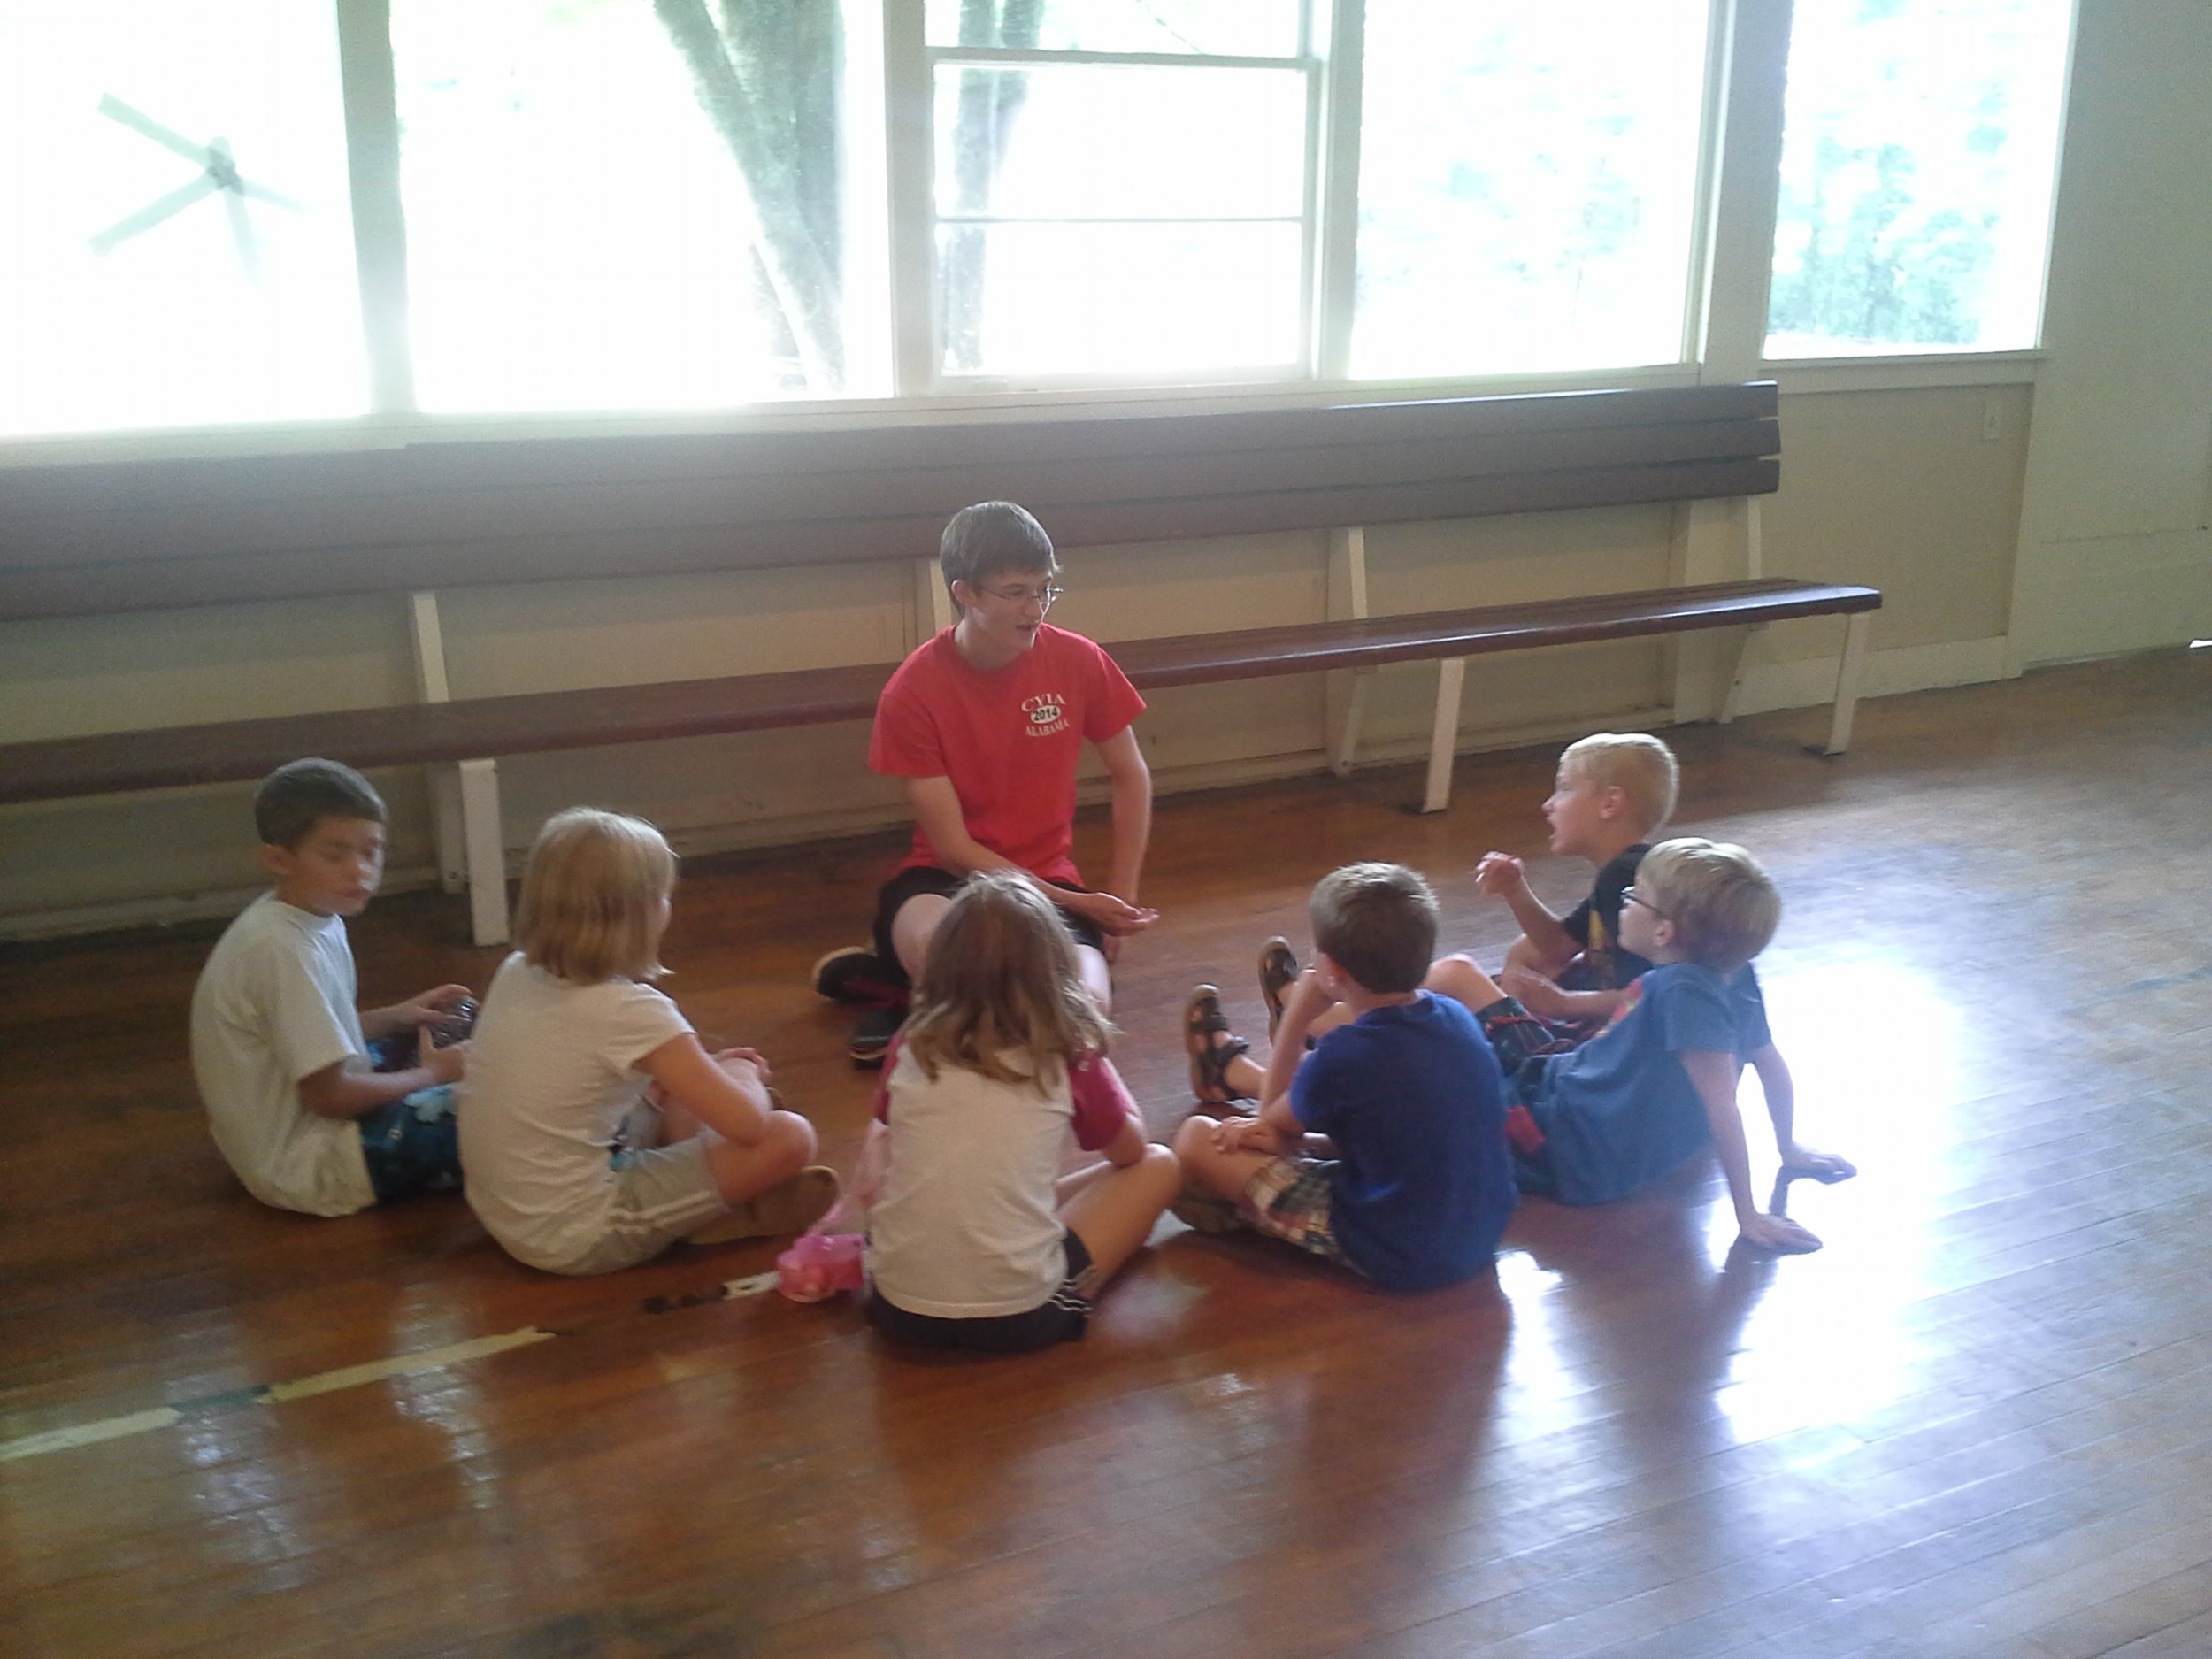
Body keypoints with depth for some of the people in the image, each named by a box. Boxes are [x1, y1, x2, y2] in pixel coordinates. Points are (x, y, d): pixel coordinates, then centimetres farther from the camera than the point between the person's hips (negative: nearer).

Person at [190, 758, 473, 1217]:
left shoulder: (313, 917, 0)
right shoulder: (285, 950, -28)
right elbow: (327, 1095, -25)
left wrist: (394, 1018, 3)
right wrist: (429, 1075, -12)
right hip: (310, 1165, -10)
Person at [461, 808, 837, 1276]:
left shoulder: (516, 973, -1)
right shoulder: (631, 1011, -22)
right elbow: (748, 1124, -20)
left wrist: (703, 1066, 14)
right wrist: (742, 1074, 3)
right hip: (575, 1240, -8)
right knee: (790, 1137, -10)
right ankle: (709, 1219, 11)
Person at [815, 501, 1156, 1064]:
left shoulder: (1078, 661, -5)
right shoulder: (913, 691, -12)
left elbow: (1131, 778, 9)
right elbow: (953, 847, -11)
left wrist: (1118, 901, 2)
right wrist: (1074, 903, -15)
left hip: (1048, 878, 3)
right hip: (946, 877, -3)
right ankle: (905, 981, -2)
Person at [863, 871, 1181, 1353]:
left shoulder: (911, 1049, -1)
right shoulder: (1069, 1056, -7)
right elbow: (1130, 1151, 12)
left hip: (899, 1307, 4)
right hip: (1018, 1317, -4)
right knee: (1158, 1166, 13)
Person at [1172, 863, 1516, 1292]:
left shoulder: (1344, 1056, -25)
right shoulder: (1457, 1016, -5)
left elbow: (1272, 1122, -3)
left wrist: (1295, 1018, -1)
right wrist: (1288, 1131, 3)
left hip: (1400, 1261, -8)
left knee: (1197, 1138, -3)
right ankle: (1234, 1067, 57)